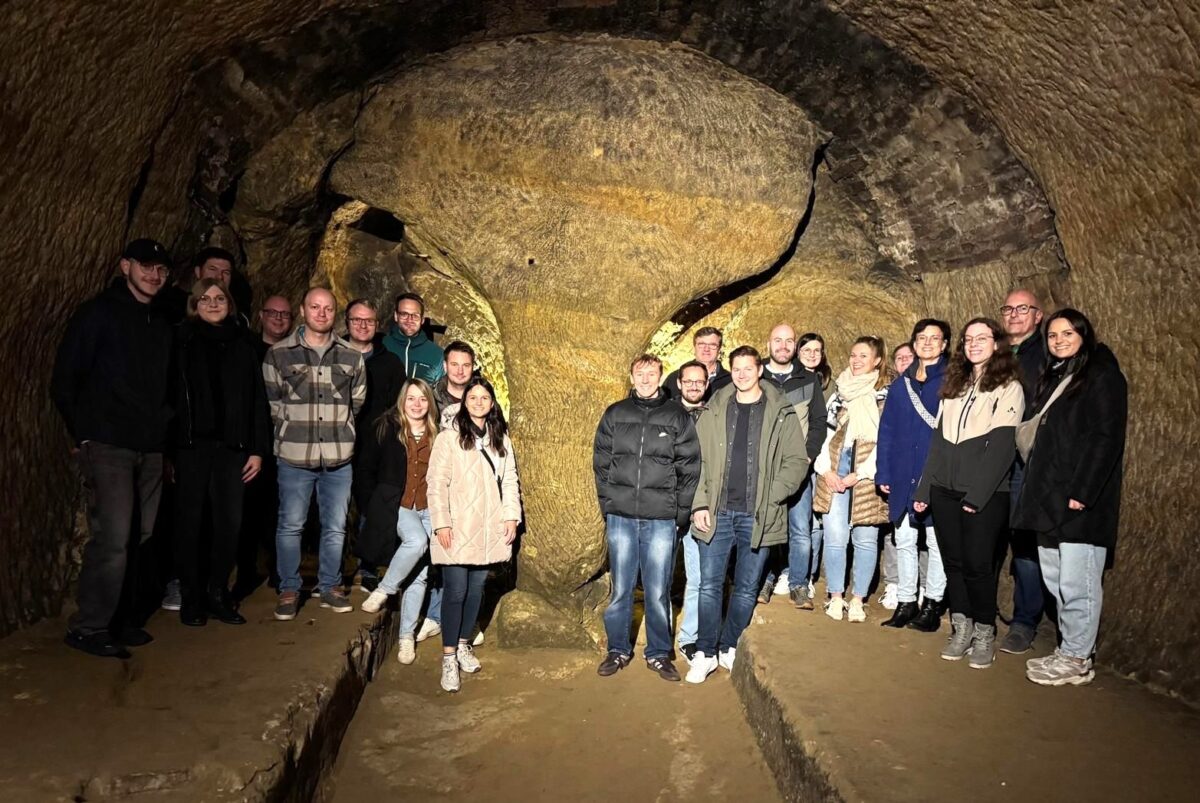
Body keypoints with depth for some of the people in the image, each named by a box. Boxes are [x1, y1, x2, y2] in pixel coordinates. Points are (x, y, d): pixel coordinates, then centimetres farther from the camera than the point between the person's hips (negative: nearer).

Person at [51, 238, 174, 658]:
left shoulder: (161, 325, 15)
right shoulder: (98, 313, -1)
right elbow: (64, 380, -2)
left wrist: (163, 430, 9)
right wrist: (83, 435, -4)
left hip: (150, 449, 6)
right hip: (108, 447, -6)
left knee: (138, 538, 8)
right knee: (112, 537, -11)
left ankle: (119, 620, 20)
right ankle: (87, 627, 3)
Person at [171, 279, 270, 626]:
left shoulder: (243, 346, 9)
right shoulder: (181, 342, 3)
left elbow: (257, 401, 8)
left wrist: (257, 449, 2)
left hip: (231, 447, 2)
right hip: (190, 445, -2)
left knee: (230, 522, 3)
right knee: (189, 522, 5)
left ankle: (218, 595, 17)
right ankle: (191, 597, 17)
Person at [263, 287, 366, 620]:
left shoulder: (352, 356, 6)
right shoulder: (279, 353, 0)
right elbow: (272, 403, 4)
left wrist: (341, 432, 10)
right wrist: (293, 432, 4)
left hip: (339, 457, 2)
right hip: (294, 456, -2)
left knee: (335, 527, 10)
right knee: (290, 526, 4)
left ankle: (330, 586, 24)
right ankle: (289, 590, 19)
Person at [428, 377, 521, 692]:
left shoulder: (501, 439, 11)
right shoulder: (449, 438, -4)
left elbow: (510, 480, 12)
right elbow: (437, 484, -7)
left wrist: (511, 516, 4)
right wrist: (441, 523, -12)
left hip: (489, 530, 5)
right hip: (457, 530, -5)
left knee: (476, 589, 12)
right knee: (456, 591, -4)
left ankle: (463, 645, 27)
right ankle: (448, 657, 5)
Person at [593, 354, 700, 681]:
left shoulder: (677, 415, 3)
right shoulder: (615, 414, 8)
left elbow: (690, 467, 1)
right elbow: (601, 463, 9)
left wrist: (680, 512, -4)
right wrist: (608, 505, 2)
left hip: (661, 519, -1)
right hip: (621, 517, 2)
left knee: (658, 592, 5)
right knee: (620, 589, 9)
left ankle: (659, 653, 21)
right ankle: (618, 650, 24)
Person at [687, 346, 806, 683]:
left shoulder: (782, 413, 2)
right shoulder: (714, 410, 5)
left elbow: (797, 461, 0)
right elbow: (697, 460, 3)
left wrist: (772, 496, -11)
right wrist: (699, 504, -5)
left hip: (758, 516, 0)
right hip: (718, 512, 1)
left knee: (747, 588, 10)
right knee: (710, 584, 3)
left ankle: (730, 648, 25)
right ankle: (705, 653, 14)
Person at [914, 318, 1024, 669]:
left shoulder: (1008, 387, -1)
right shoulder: (954, 384, 17)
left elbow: (1002, 446, -10)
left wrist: (977, 494, -17)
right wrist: (924, 488, 9)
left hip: (985, 494, -5)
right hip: (945, 491, 5)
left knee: (978, 564, -4)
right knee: (954, 561, 8)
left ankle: (984, 635, 11)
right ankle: (961, 630, 17)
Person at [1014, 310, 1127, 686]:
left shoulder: (1103, 377, -5)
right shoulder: (1053, 378, 19)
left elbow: (1107, 439, -13)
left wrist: (1082, 493, -19)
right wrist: (1036, 493, 12)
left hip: (1080, 500, -8)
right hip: (1048, 498, 8)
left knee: (1076, 583, -2)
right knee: (1056, 581, 11)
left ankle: (1076, 660, 8)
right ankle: (1068, 651, 21)